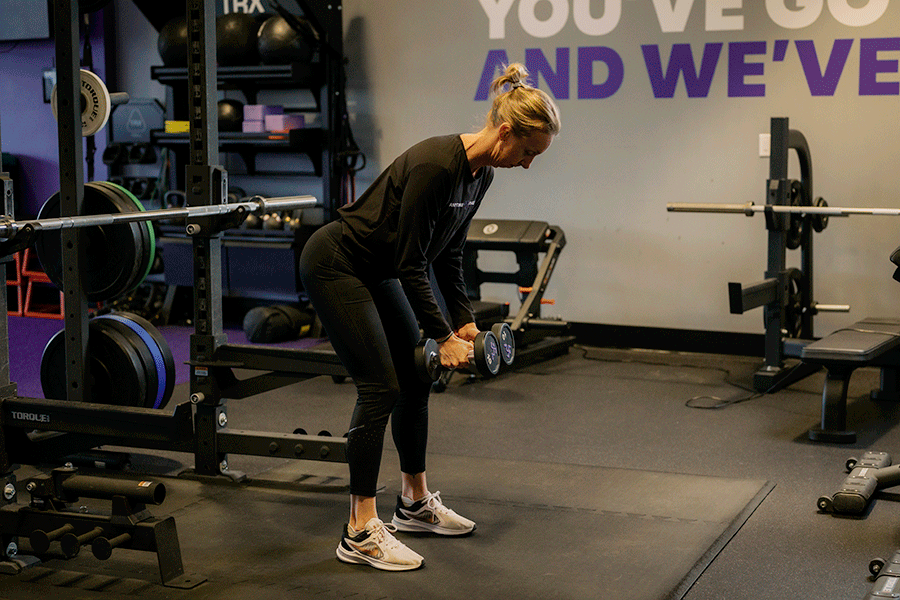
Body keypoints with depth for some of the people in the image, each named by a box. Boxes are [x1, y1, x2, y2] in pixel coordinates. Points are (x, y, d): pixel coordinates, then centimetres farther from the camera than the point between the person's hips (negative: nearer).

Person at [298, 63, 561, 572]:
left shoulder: (481, 173, -1)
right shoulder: (436, 165, -29)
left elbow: (447, 255, 8)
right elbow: (411, 264, -25)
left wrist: (465, 320, 4)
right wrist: (444, 337, -19)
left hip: (375, 270, 10)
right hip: (335, 264, -9)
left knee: (416, 379, 11)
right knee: (381, 387, -12)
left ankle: (416, 504, 26)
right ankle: (361, 533, -5)